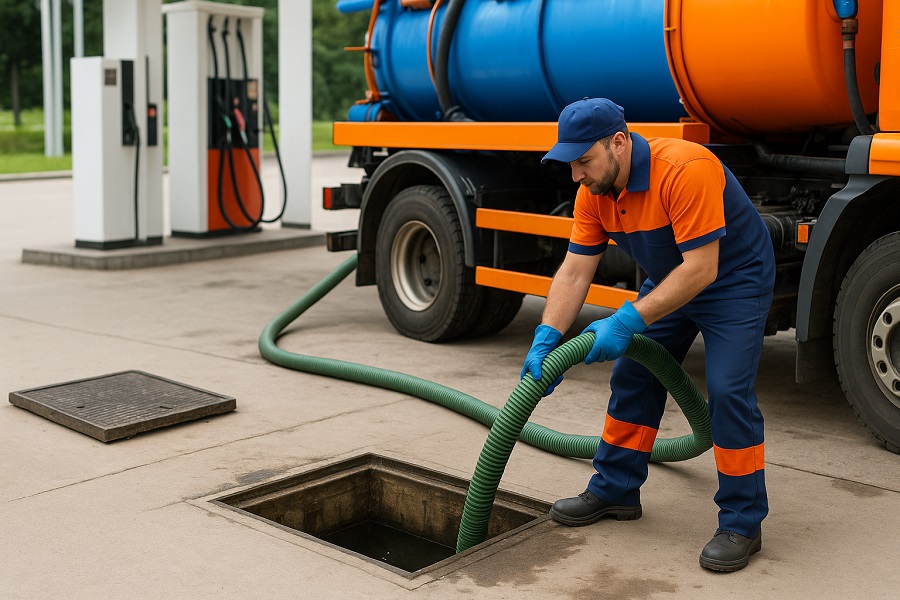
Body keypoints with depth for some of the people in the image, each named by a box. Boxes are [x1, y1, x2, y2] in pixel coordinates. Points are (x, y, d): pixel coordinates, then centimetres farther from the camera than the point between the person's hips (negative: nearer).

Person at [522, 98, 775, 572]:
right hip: (669, 280, 8)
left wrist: (627, 322, -37)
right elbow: (574, 272, -10)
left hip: (734, 280, -7)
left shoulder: (686, 170, -34)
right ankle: (615, 490, 23)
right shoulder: (594, 191, -11)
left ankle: (741, 523, -4)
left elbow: (701, 269, -35)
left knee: (728, 390, -17)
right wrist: (545, 339, -21)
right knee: (632, 378, 8)